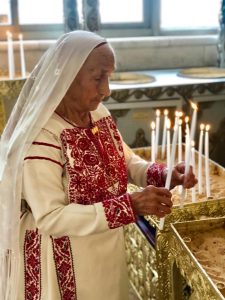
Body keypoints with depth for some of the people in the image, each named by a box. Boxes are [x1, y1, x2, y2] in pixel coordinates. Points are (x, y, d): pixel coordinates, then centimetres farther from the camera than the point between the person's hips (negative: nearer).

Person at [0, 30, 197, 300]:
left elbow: (128, 161, 9)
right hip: (62, 259, -7)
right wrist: (131, 205, -33)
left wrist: (164, 175, -12)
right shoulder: (41, 136, -27)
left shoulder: (99, 113, -3)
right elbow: (50, 218, -28)